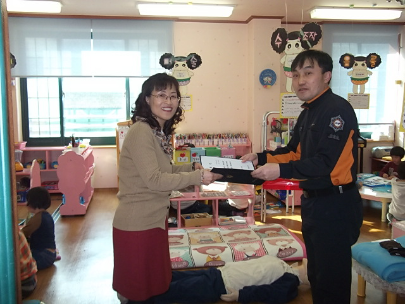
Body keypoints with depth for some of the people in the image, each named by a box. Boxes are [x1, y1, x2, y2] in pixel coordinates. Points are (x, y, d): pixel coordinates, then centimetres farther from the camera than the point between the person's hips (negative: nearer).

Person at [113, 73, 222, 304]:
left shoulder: (161, 132, 9)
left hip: (155, 219, 9)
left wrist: (191, 167, 2)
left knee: (156, 284, 23)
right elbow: (154, 180, -25)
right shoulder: (141, 131, -21)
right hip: (138, 224, -9)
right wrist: (197, 177, -22)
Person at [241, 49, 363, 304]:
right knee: (316, 274, 23)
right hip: (313, 201, 10)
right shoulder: (308, 112, 12)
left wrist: (281, 171, -31)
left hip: (335, 206, -10)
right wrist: (261, 157, 2)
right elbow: (295, 153, 16)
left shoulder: (338, 109, -18)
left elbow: (328, 163, -27)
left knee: (332, 278, 4)